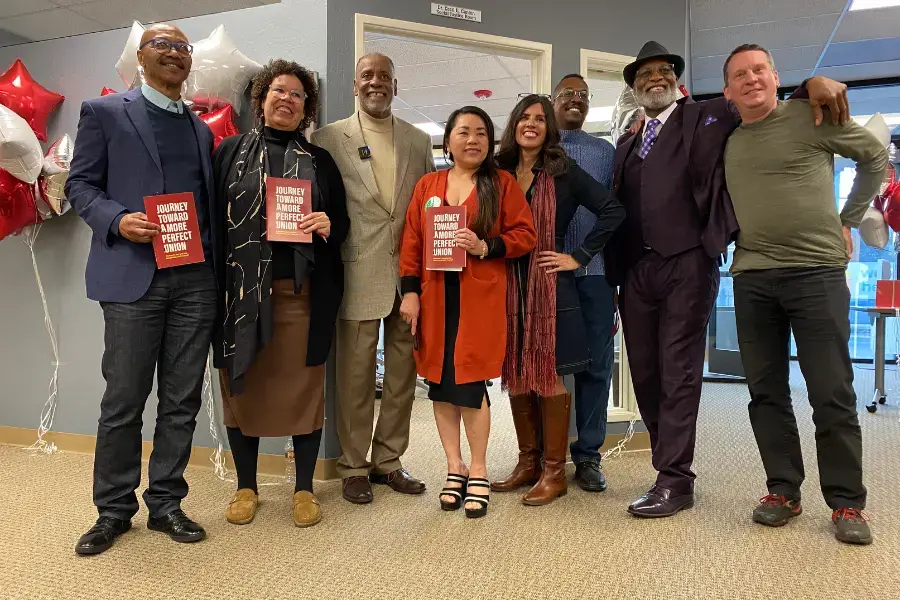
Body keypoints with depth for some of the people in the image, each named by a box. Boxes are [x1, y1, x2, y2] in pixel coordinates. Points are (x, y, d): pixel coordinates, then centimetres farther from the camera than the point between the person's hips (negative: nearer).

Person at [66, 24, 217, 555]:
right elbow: (80, 184, 3)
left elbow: (210, 201, 16)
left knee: (182, 401, 6)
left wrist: (218, 265, 4)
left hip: (196, 279, 4)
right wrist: (117, 219, -16)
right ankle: (114, 510, 19)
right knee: (124, 401, 2)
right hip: (133, 275, -3)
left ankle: (166, 503, 20)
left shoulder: (202, 129, 19)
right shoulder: (104, 112, 7)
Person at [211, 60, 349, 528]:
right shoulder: (230, 152, 11)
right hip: (241, 290, 0)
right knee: (243, 385, 7)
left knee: (303, 387, 3)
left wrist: (328, 226, -12)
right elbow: (209, 215, 5)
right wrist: (214, 286, -6)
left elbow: (343, 224, 12)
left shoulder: (319, 161, 13)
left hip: (301, 293, 0)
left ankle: (304, 489, 18)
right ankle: (246, 487, 24)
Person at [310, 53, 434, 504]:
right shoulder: (329, 138, 3)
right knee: (356, 374, 3)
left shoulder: (419, 141, 12)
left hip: (410, 273, 4)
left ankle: (388, 461, 24)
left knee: (402, 371, 9)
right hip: (359, 274, -3)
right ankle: (354, 467, 18)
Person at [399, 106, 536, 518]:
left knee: (470, 384, -3)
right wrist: (410, 292, 1)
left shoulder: (502, 184, 5)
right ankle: (455, 468, 21)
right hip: (435, 298, 3)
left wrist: (485, 246, -15)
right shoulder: (427, 185, 11)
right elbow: (411, 241, 9)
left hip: (481, 299, -3)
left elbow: (524, 235, 1)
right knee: (440, 384, 6)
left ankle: (478, 473, 15)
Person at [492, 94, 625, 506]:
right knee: (516, 379, 9)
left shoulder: (564, 173, 0)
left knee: (548, 378, -1)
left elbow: (613, 211, -5)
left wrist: (579, 257, -7)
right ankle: (528, 463, 23)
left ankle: (554, 471, 12)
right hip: (508, 289, 4)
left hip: (549, 287, -4)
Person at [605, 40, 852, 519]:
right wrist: (611, 277, 11)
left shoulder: (707, 117, 8)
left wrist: (812, 83, -13)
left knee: (679, 371, -6)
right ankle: (670, 465, 21)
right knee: (645, 373, 7)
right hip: (635, 269, 5)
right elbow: (617, 208, 17)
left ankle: (675, 480, 1)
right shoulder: (627, 144, 21)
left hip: (687, 263, -5)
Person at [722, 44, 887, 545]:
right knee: (766, 392, 7)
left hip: (817, 270, -4)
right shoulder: (727, 141, 11)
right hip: (752, 278, 4)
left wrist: (848, 220, 10)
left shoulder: (811, 115, 1)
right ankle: (784, 491, 19)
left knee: (833, 394, -2)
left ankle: (847, 503, 11)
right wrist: (734, 238, 10)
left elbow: (876, 156, 12)